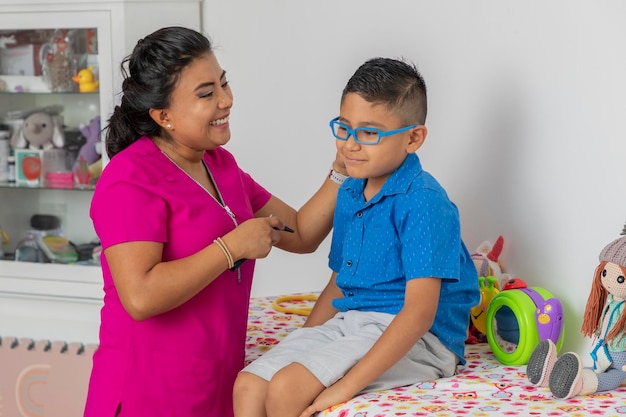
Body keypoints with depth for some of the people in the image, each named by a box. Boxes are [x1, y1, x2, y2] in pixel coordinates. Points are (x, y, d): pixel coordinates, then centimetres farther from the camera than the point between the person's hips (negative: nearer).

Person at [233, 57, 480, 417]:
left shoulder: (424, 203, -16)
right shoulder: (349, 194, 13)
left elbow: (419, 313, -23)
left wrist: (347, 385, -27)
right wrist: (303, 345, 9)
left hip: (416, 341, -8)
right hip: (349, 323, 8)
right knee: (248, 386, -11)